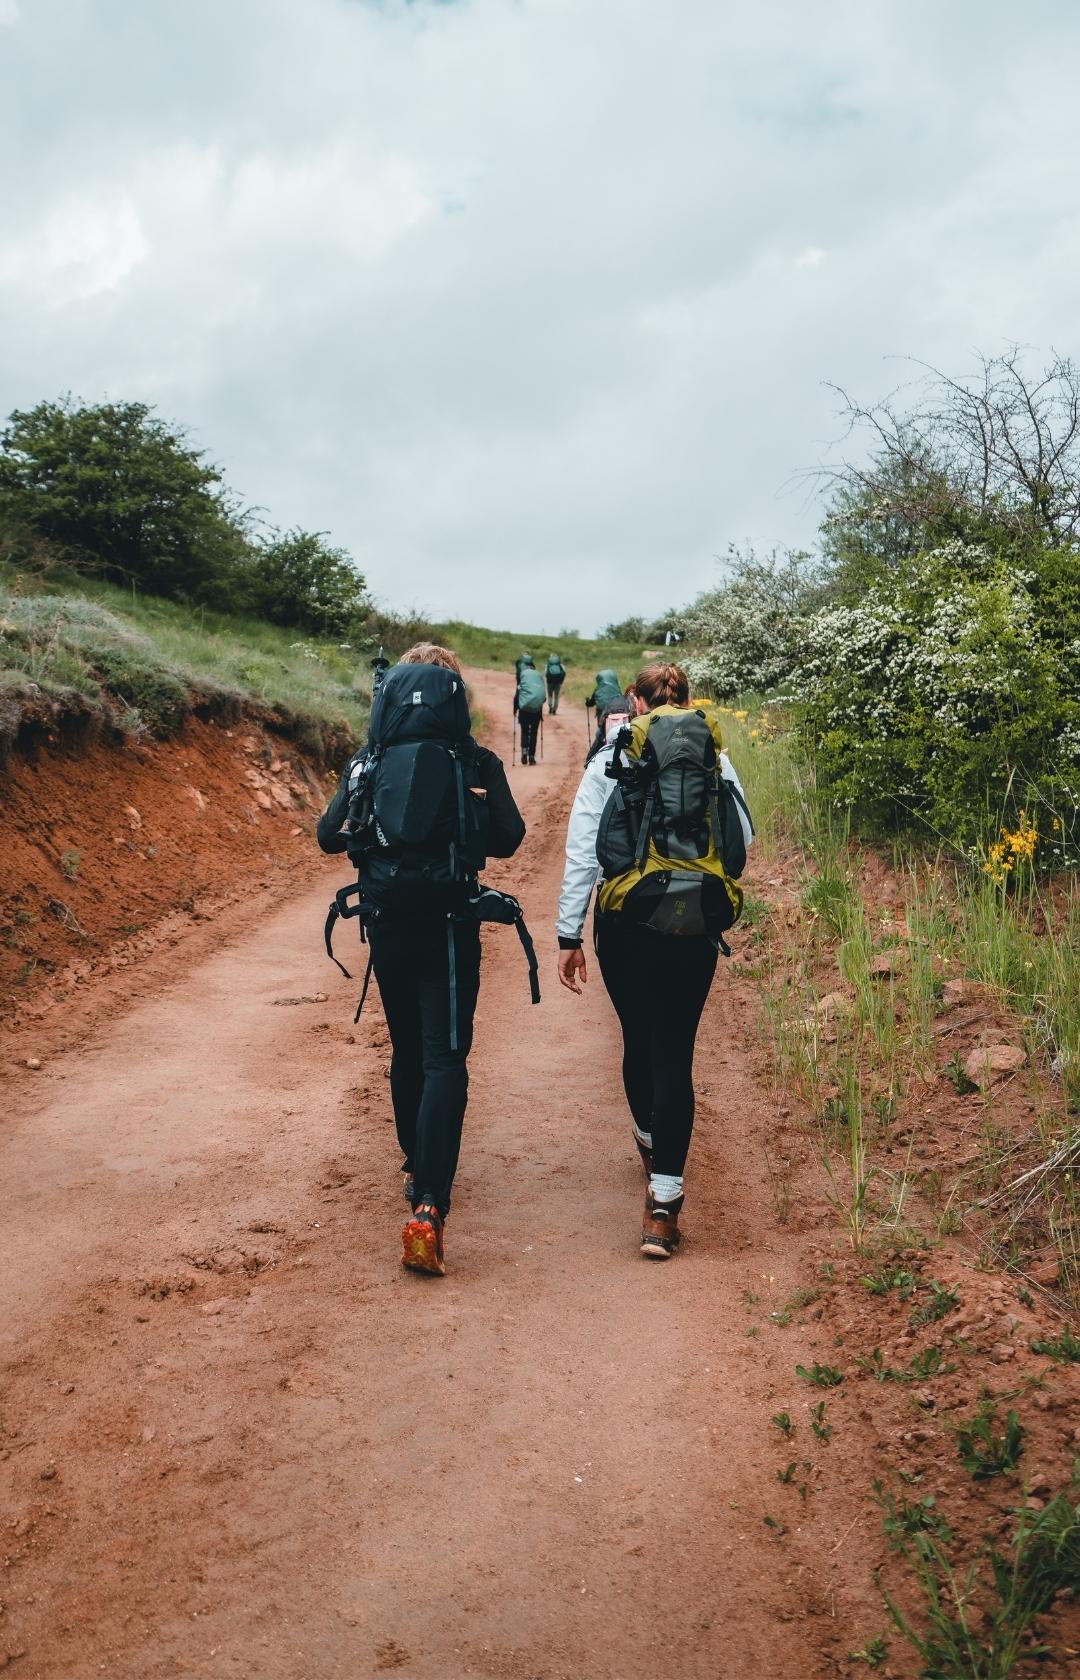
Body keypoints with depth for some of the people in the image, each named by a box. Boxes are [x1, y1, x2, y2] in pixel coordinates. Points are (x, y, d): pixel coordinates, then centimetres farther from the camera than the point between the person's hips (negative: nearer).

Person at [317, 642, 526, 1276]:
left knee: (408, 1051, 22)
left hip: (387, 925, 4)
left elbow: (329, 835, 1)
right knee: (445, 1061, -4)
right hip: (448, 926, -3)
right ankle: (428, 1207, -17)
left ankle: (416, 1168, 38)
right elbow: (507, 838, -7)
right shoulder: (476, 762, -6)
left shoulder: (368, 760, 0)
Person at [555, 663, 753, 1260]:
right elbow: (741, 839, 1)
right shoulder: (715, 762, 0)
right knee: (674, 1052, 2)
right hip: (694, 926, -1)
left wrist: (568, 935, 0)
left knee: (637, 1038, 21)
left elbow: (581, 851, -3)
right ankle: (662, 1201, -5)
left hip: (622, 923, 1)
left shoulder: (607, 762, -1)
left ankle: (649, 1141, 46)